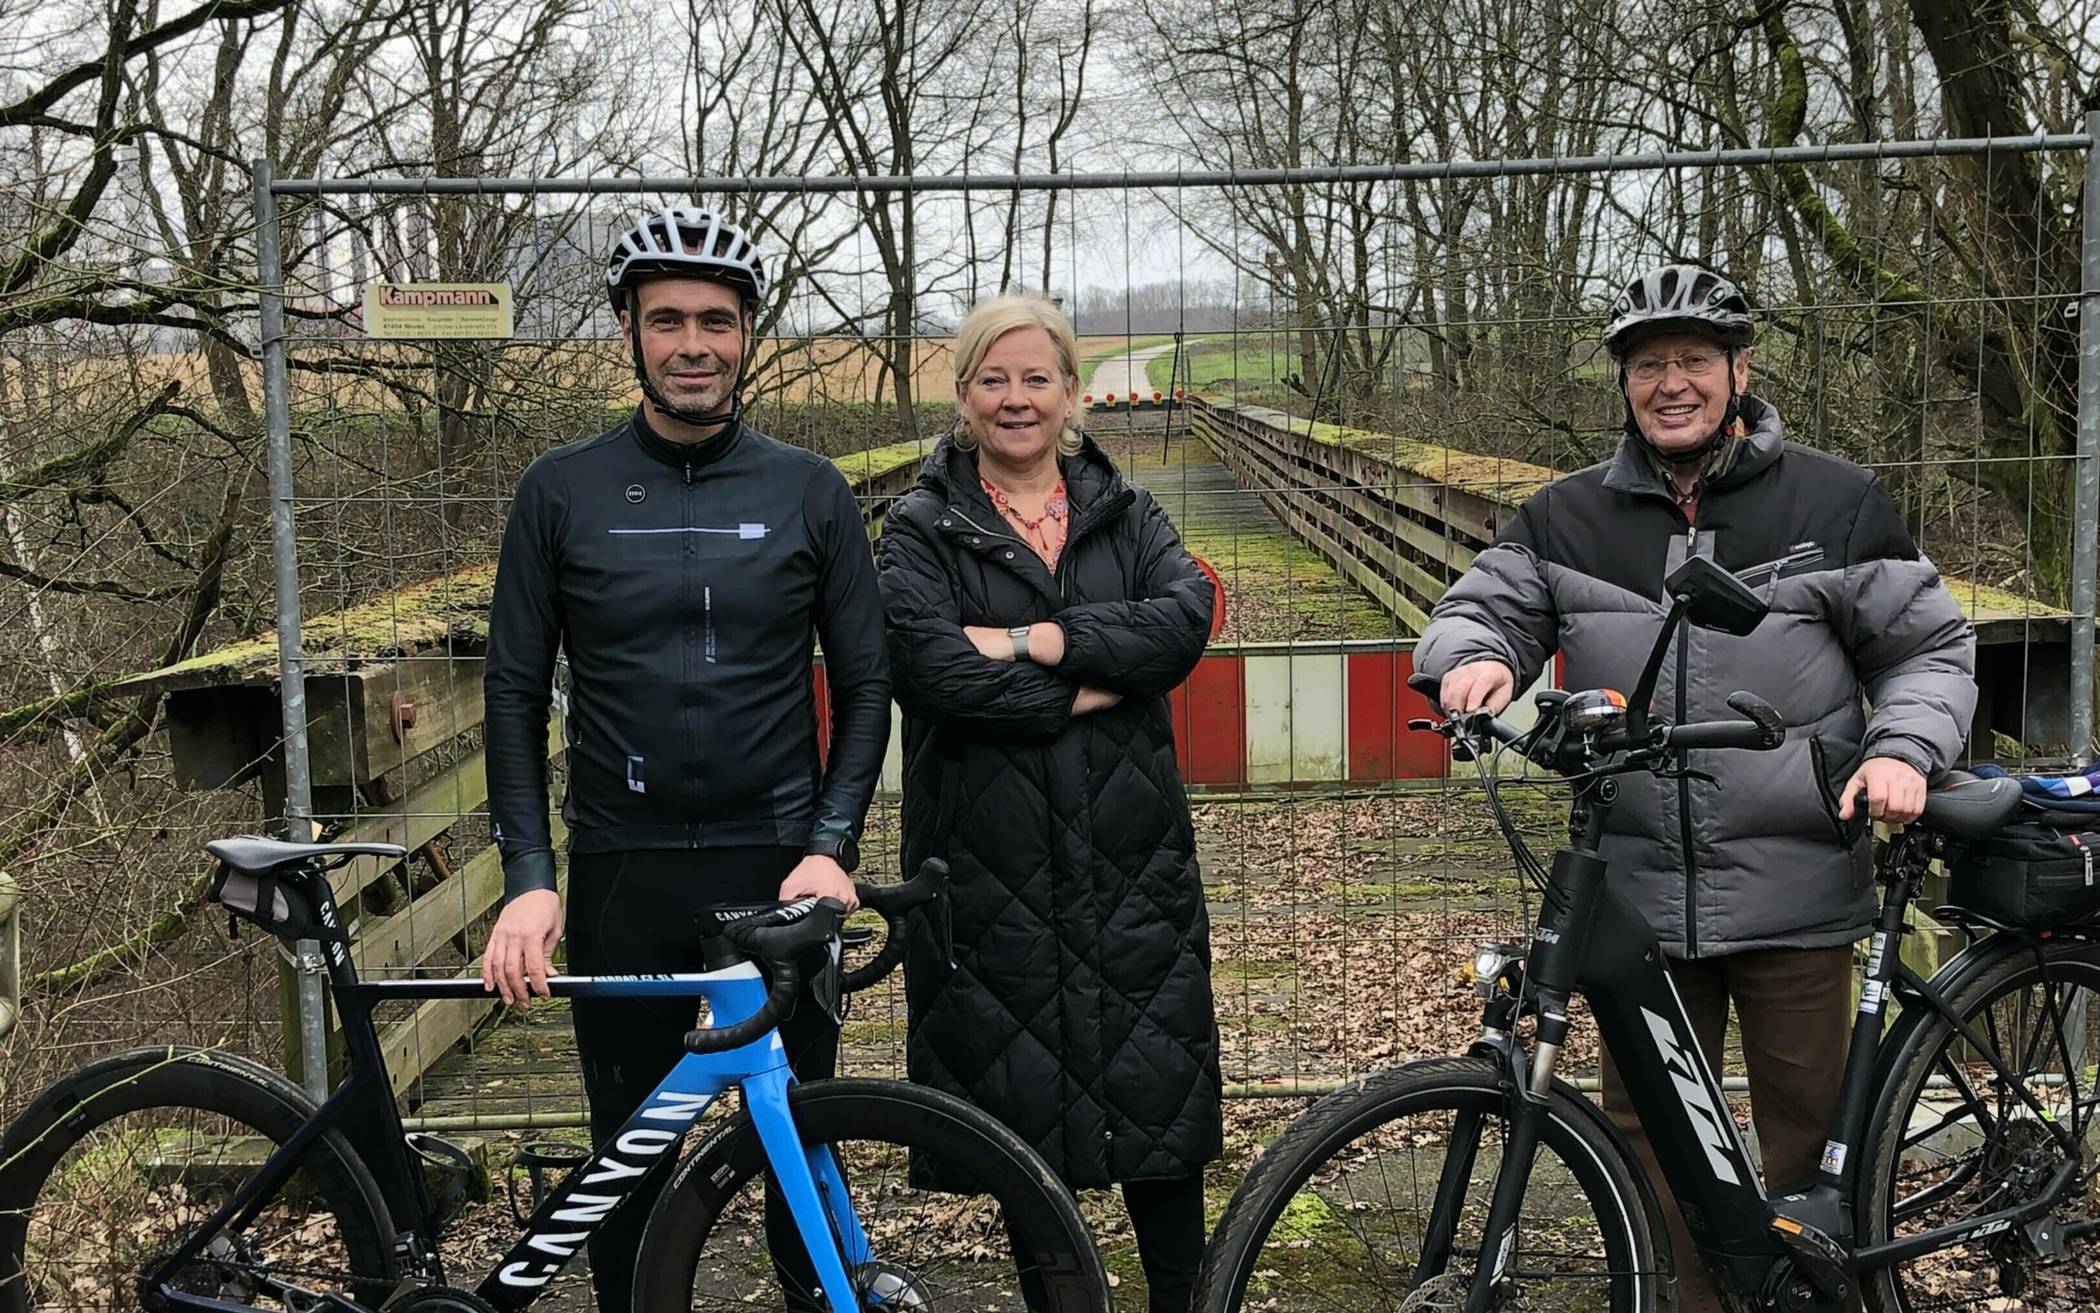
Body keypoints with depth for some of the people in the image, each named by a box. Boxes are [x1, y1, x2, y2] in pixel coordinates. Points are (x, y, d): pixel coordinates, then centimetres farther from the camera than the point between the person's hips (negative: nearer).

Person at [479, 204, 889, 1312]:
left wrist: (833, 845, -8)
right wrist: (528, 877, -6)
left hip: (779, 864, 0)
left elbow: (865, 681, 4)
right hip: (623, 872, 0)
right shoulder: (562, 492, 1)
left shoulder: (809, 491, 2)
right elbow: (514, 693, 2)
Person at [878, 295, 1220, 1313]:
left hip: (1131, 863, 2)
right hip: (992, 870, -2)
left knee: (1159, 1094, 8)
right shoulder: (922, 530, 3)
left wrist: (1043, 640, -17)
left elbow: (1187, 617, -8)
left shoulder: (1125, 515, 12)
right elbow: (931, 665, -15)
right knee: (1025, 1107, 6)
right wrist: (1088, 692, -12)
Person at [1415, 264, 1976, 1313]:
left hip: (1795, 892, -1)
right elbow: (1482, 607, 9)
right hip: (1639, 894, 2)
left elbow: (1929, 647, 5)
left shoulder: (1836, 503, 1)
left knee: (1810, 1130, 9)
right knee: (1648, 1136, 9)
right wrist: (1473, 655, -15)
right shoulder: (1569, 517, 6)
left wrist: (1905, 750, -13)